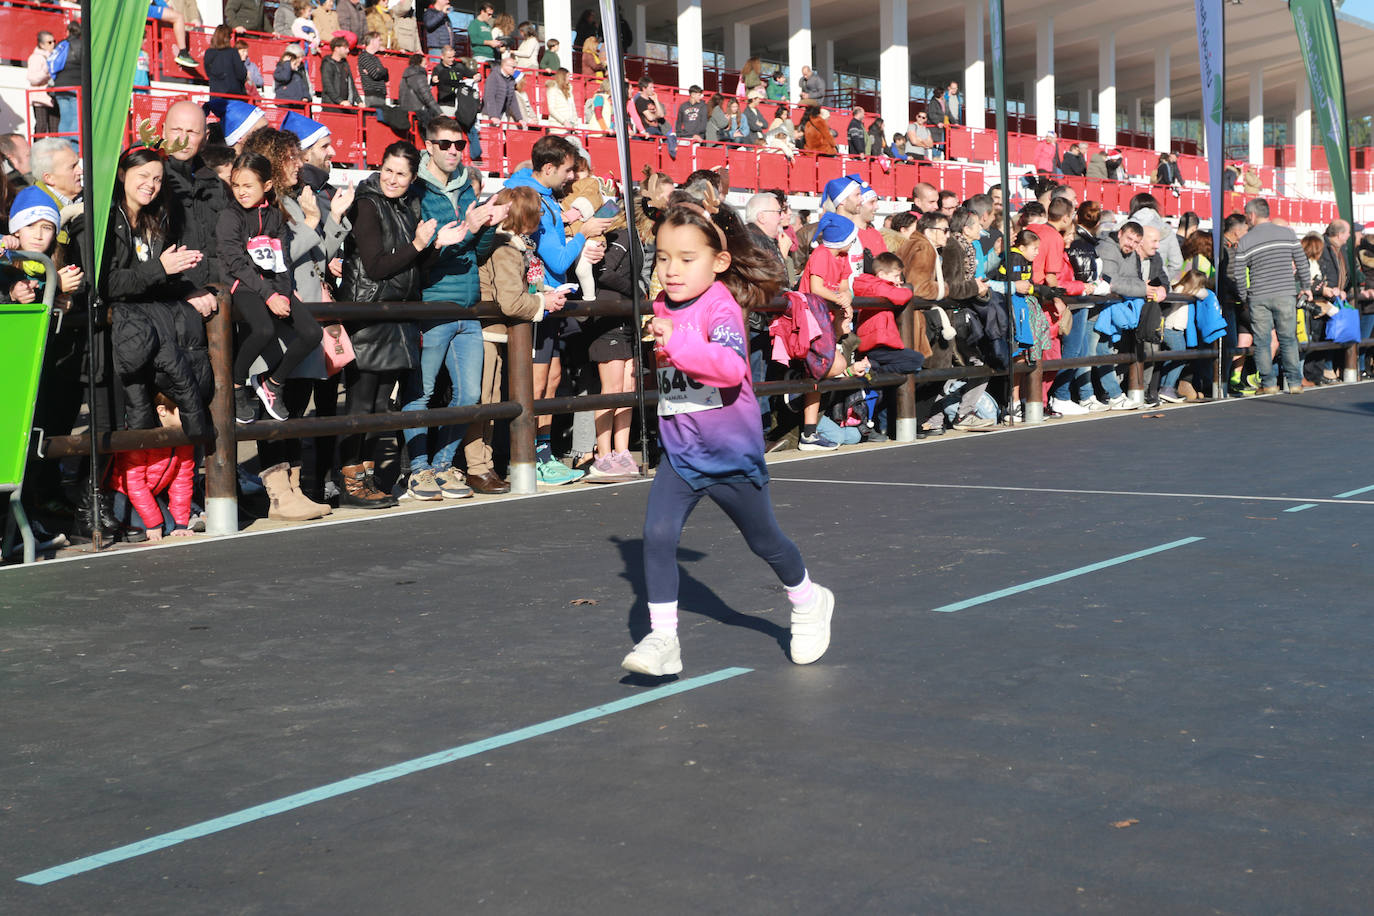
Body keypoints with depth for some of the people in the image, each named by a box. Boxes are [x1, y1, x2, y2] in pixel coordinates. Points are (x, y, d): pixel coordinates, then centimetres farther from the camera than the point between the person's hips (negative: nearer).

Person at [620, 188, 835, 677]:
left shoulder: (720, 307, -19)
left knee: (763, 540, 14)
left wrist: (678, 343, -45)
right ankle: (662, 638, -10)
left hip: (731, 452, -6)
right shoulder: (664, 307, 4)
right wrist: (657, 346, 9)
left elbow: (732, 367, -39)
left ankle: (809, 604, 40)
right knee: (657, 536, -14)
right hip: (679, 453, 6)